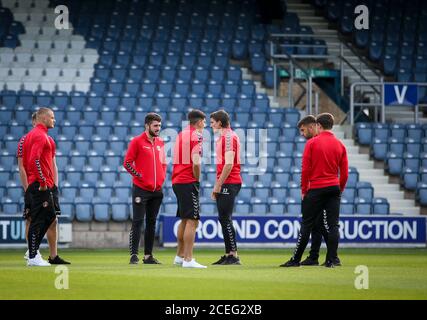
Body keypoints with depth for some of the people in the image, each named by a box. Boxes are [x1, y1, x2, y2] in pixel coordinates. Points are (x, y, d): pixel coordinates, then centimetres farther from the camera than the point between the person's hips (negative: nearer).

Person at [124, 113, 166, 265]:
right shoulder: (137, 141, -6)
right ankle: (134, 255, -7)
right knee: (138, 222, -7)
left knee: (152, 223, 9)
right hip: (141, 189, -6)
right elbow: (127, 163, -7)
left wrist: (162, 177, 9)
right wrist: (139, 176, -10)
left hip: (157, 190, 6)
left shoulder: (160, 143, 12)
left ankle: (148, 255, 13)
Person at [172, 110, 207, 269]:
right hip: (189, 182, -9)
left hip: (177, 181, 9)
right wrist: (197, 180, -6)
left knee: (184, 220, 19)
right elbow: (196, 162, -19)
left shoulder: (181, 134, 15)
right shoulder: (196, 136, -10)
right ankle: (188, 260, -14)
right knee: (192, 221, -10)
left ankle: (180, 256, 26)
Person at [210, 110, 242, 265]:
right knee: (224, 219, 10)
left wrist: (219, 185, -16)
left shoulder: (229, 136, -11)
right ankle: (228, 255, 13)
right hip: (224, 185, 10)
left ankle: (234, 255, -10)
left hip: (229, 183, -10)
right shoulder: (222, 137, 19)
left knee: (225, 219, -10)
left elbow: (229, 164, -18)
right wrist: (217, 186, 20)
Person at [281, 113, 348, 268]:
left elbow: (305, 169, -6)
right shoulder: (340, 145, 6)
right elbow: (344, 173, 6)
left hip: (315, 189, -3)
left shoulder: (312, 143, -5)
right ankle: (332, 259, -1)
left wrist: (303, 189, 3)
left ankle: (296, 259, 4)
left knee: (306, 225, 1)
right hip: (334, 188, 3)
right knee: (332, 225, 2)